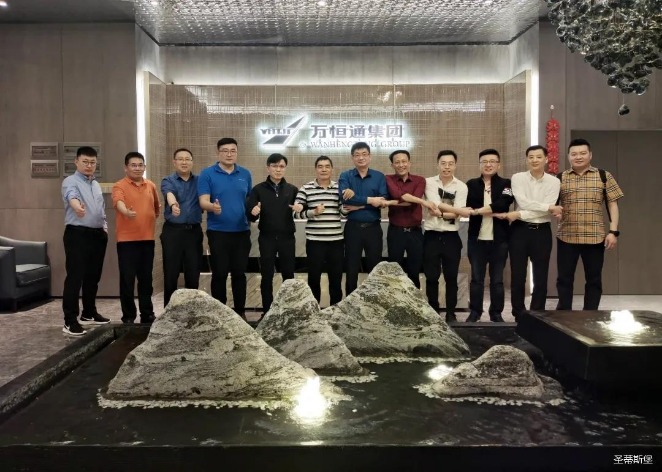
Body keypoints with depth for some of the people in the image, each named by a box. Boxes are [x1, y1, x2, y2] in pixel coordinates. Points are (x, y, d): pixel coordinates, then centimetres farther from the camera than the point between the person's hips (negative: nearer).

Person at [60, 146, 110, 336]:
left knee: (93, 277, 14)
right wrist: (77, 206, -52)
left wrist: (104, 226, 11)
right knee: (75, 277, -8)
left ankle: (89, 314, 26)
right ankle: (70, 320, -6)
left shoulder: (96, 185, 19)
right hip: (77, 234, -7)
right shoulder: (71, 182, -6)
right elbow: (71, 196, -30)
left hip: (98, 235, 7)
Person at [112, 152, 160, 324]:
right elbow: (118, 202, -26)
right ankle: (128, 316, 11)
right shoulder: (119, 186, -5)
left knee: (146, 278, 11)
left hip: (147, 239, 4)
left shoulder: (151, 186, 11)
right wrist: (126, 212, -44)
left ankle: (147, 313, 21)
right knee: (127, 279, 1)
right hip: (126, 239, -4)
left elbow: (157, 207, 26)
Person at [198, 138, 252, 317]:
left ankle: (240, 311, 19)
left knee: (239, 273, 9)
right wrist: (212, 206, -32)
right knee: (219, 274, 4)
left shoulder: (245, 174, 8)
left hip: (242, 231, 3)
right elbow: (203, 201, -12)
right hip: (217, 232, -3)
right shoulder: (207, 174, -3)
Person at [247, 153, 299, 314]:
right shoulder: (258, 189, 0)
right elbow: (250, 216, -4)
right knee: (266, 276, 5)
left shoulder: (292, 189, 5)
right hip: (267, 238, -1)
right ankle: (266, 311, 16)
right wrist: (253, 213, -26)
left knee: (288, 275, 8)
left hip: (287, 238, 1)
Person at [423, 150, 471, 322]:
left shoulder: (461, 186, 1)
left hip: (451, 237, 0)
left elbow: (456, 215, -8)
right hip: (432, 236, 0)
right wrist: (460, 210, -14)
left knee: (451, 277, 6)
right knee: (431, 277, 6)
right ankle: (433, 312, 20)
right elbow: (436, 206, -13)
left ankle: (451, 313, 18)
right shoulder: (429, 182, 0)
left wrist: (439, 213, -17)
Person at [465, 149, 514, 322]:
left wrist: (477, 211, -16)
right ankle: (475, 312, 15)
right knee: (476, 278, 6)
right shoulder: (471, 184, 8)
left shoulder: (506, 184, 4)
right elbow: (468, 205, -9)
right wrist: (493, 210, -18)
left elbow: (502, 204, -14)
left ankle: (496, 313, 17)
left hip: (499, 239, -1)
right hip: (477, 238, 1)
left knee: (497, 279, 7)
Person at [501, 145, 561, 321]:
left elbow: (547, 212, -11)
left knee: (541, 278, 6)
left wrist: (518, 214, -16)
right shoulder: (517, 178, -1)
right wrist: (549, 207, -15)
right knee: (517, 276, 4)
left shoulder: (553, 182, 0)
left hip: (542, 232, 1)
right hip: (520, 230, -1)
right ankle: (519, 316, 17)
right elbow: (523, 202, -15)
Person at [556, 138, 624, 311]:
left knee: (594, 279, 7)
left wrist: (613, 231, -4)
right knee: (564, 278, 5)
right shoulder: (560, 178, 5)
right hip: (566, 237, 1)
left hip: (595, 237, 0)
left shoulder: (604, 176, 4)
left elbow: (613, 204, 3)